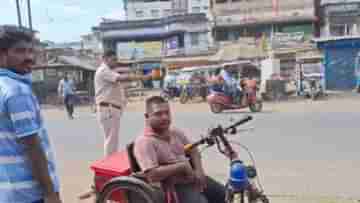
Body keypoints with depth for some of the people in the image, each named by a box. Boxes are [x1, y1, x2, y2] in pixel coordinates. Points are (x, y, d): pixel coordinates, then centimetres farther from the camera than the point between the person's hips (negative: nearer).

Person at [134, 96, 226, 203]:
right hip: (172, 187, -7)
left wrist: (199, 170, -4)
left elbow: (193, 151, 16)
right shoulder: (144, 142, -18)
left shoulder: (176, 132, 6)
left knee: (222, 193, 10)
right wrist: (182, 165, -21)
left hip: (193, 179, 8)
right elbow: (152, 175, -27)